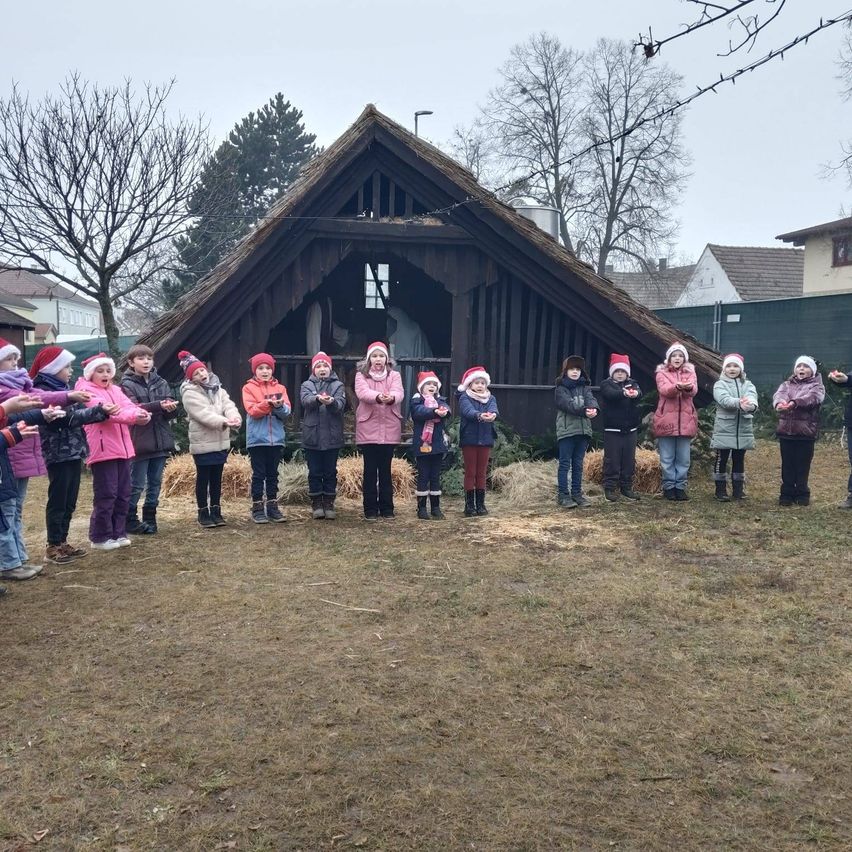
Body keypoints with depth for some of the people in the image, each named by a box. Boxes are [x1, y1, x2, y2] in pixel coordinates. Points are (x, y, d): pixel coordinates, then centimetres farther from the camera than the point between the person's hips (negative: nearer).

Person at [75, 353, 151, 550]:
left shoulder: (115, 390, 18)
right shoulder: (86, 391, -5)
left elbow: (129, 406, 2)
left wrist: (142, 414, -22)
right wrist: (133, 416, -34)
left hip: (122, 449, 7)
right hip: (103, 451, -7)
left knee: (123, 494, 11)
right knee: (106, 495, -5)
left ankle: (118, 533, 22)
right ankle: (100, 537, 5)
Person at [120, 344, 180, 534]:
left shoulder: (161, 383, 11)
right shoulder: (127, 384, -3)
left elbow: (173, 413, 4)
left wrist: (171, 407, -20)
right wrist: (158, 406, -31)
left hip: (161, 441, 5)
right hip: (140, 442, -4)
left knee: (155, 483, 11)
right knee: (136, 485, 2)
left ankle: (149, 518, 22)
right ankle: (130, 521, 14)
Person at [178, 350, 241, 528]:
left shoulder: (217, 388, 11)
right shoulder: (190, 393, -9)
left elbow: (228, 405, -5)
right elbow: (204, 414, -22)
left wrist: (235, 417, -27)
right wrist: (223, 422, -34)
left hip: (221, 442, 5)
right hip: (203, 444, -5)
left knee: (217, 479, 13)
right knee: (203, 479, 3)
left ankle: (216, 511, 22)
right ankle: (203, 513, 13)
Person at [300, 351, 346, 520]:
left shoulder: (338, 385, 7)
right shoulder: (307, 385, 8)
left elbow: (341, 404, -11)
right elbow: (305, 400, -14)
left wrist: (332, 402, -35)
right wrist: (318, 399, -36)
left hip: (332, 436, 0)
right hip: (312, 436, 0)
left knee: (330, 472, 6)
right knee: (314, 472, 5)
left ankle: (329, 504, 15)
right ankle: (316, 504, 15)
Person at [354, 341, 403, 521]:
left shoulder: (394, 375, 8)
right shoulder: (361, 375, 3)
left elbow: (398, 393, -11)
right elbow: (362, 392, -17)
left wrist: (391, 398, -35)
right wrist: (378, 396, -37)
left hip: (389, 429, 1)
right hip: (368, 429, -1)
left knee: (385, 469, 8)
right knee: (370, 470, 2)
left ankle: (387, 508, 16)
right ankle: (370, 509, 10)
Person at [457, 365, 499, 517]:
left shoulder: (490, 398, 9)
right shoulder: (465, 397, -2)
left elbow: (494, 409, -13)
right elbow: (468, 410, -23)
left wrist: (493, 414, -38)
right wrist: (479, 415, -45)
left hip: (485, 439, 3)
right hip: (469, 438, -3)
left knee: (482, 473, 9)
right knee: (470, 472, 2)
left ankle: (480, 504, 16)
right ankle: (469, 505, 7)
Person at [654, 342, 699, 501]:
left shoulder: (690, 373, 11)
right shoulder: (661, 373, 5)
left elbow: (693, 391, -9)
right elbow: (664, 390, -15)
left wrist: (688, 387, -33)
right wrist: (677, 387, -35)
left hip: (685, 421, 2)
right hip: (666, 420, -2)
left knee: (683, 458, 6)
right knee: (667, 458, 2)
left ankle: (680, 486, 15)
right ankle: (669, 486, 12)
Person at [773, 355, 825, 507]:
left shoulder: (817, 386, 5)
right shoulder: (787, 384, 15)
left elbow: (812, 397, -18)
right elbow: (779, 394, -8)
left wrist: (794, 402, -39)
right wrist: (779, 402, -34)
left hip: (806, 431, -2)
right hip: (786, 430, 2)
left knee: (803, 466, 2)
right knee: (787, 465, 6)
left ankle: (802, 495, 13)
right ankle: (787, 494, 14)